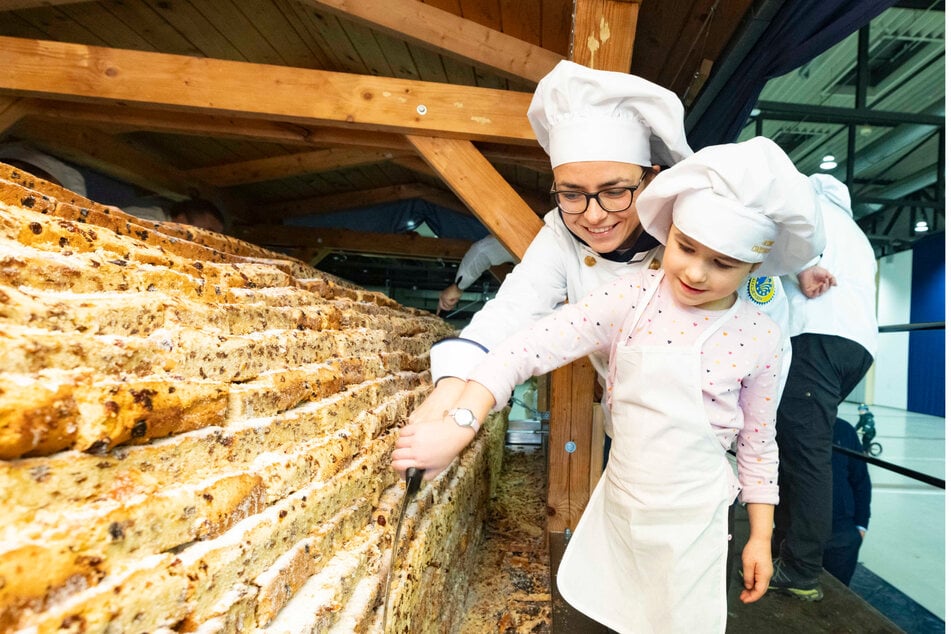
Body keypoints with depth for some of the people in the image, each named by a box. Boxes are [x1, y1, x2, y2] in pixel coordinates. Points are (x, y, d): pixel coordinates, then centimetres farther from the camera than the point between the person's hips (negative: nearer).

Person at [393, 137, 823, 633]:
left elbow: (757, 442, 1)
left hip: (691, 517, 0)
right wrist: (459, 424, -32)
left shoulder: (762, 338, -12)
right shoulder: (633, 296, -16)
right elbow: (529, 347, -23)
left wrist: (760, 536, 7)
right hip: (617, 501, 1)